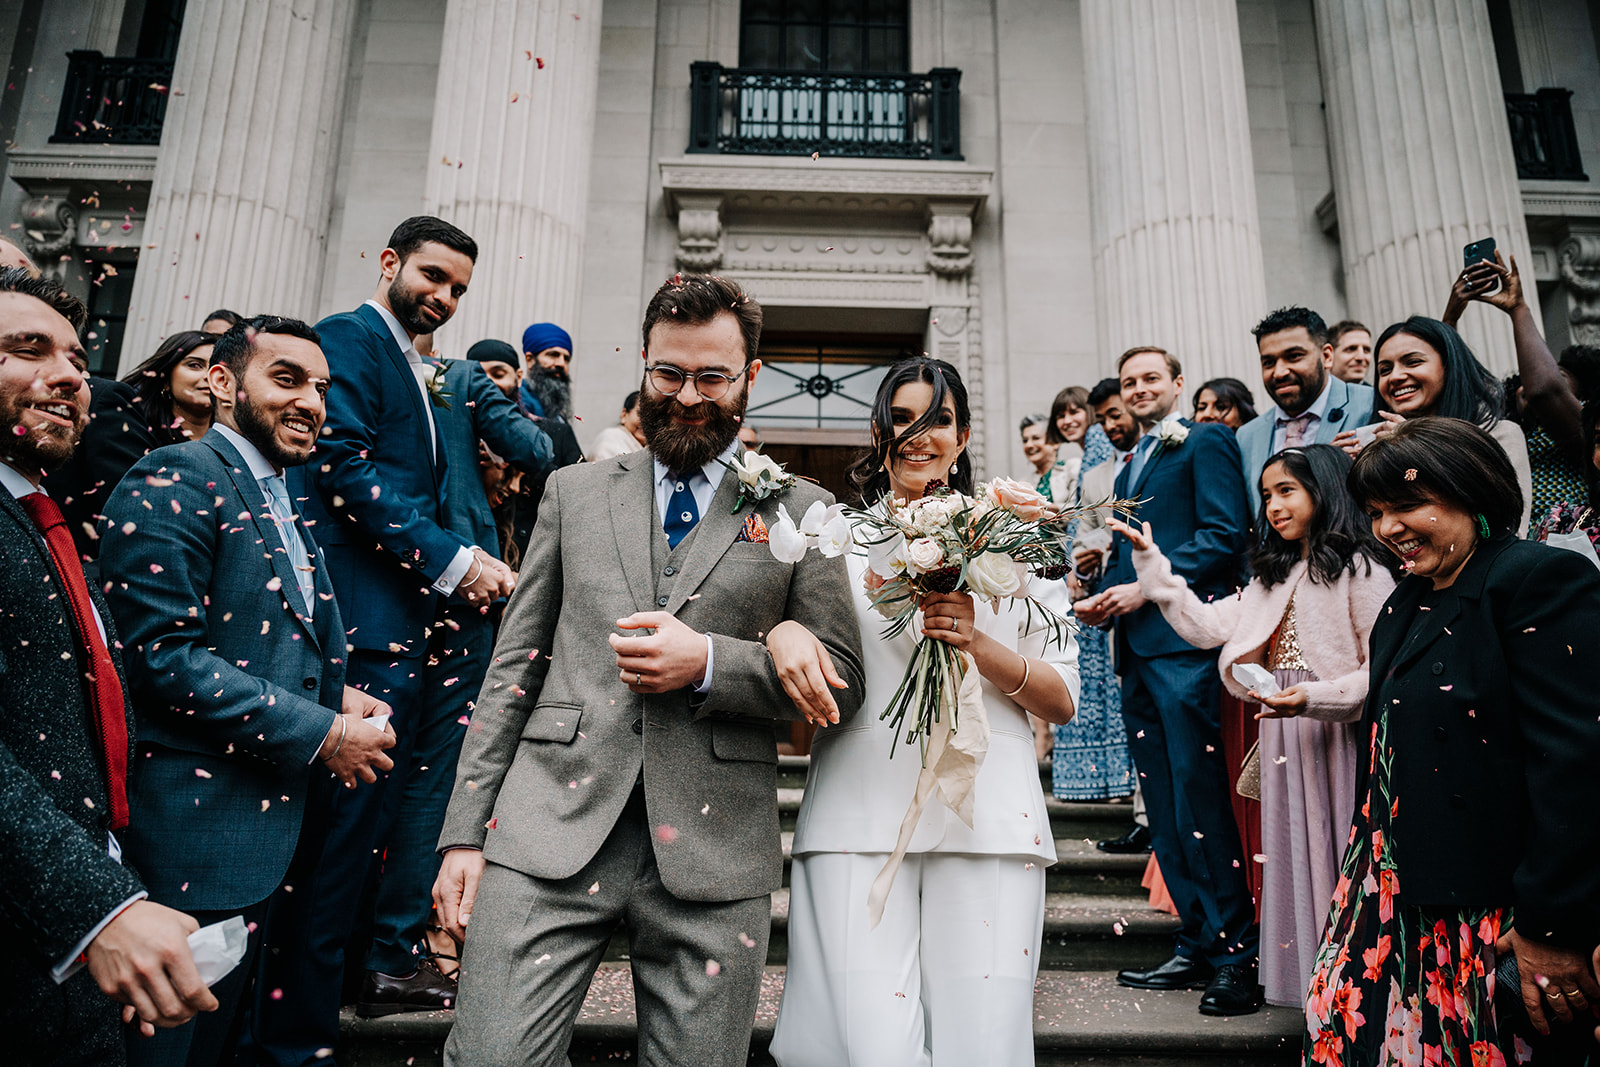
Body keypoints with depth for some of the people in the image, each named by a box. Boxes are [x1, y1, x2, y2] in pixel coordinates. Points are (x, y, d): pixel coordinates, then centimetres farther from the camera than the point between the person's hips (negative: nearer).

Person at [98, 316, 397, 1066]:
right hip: (195, 839, -9)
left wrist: (335, 697, 3)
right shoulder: (178, 481, -14)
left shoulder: (278, 502, 15)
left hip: (265, 830, 9)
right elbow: (164, 655, -23)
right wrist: (321, 733, -19)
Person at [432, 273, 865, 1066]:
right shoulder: (575, 492, 13)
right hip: (549, 832, 1)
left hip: (711, 852, -1)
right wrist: (465, 830, 5)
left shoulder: (798, 510, 6)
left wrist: (709, 662, -12)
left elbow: (843, 681, 3)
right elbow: (515, 664, 11)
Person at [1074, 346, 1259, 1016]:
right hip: (1138, 647, 8)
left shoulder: (1205, 442, 1)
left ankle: (1235, 953, 3)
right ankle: (1197, 948, 19)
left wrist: (1150, 586, -16)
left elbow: (1224, 533, -10)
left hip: (1184, 641, -8)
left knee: (1199, 799, -8)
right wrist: (1102, 599, 8)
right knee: (1166, 810, 10)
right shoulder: (1131, 464, 24)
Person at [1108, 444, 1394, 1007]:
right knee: (1292, 850, 11)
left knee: (1337, 849, -1)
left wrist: (1315, 698, -26)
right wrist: (1150, 561, 5)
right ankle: (1309, 977, 22)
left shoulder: (1360, 568, -6)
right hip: (1283, 731, 7)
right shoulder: (1273, 574, 17)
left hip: (1336, 732, -7)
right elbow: (1207, 627, 7)